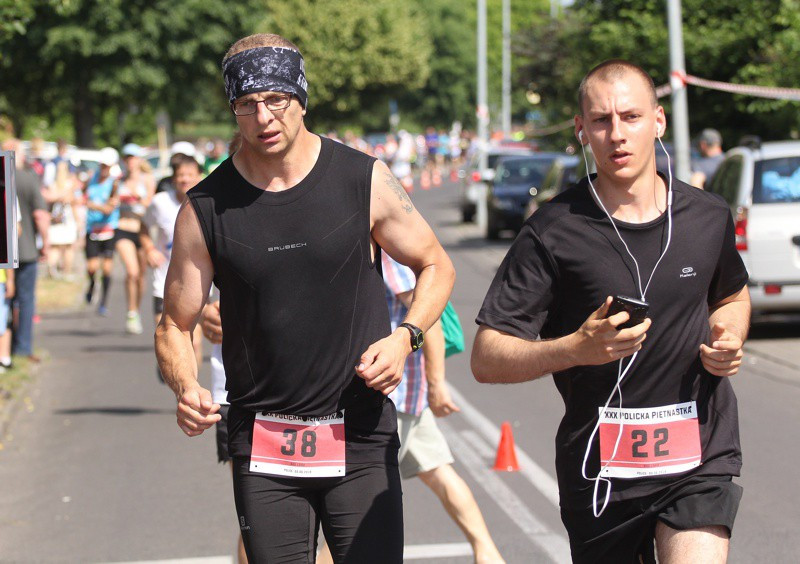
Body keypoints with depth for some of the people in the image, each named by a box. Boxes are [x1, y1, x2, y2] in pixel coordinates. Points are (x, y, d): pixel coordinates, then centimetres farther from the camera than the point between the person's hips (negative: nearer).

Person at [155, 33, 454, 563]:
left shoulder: (364, 180, -3)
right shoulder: (206, 208, -1)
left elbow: (436, 266, 9)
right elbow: (175, 325, 6)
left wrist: (404, 337, -9)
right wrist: (186, 389, -15)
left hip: (361, 438, -1)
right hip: (261, 446, 1)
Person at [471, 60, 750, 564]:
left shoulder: (708, 217, 4)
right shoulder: (555, 232, -8)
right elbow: (486, 359, -10)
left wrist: (728, 337, 3)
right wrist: (577, 348, -26)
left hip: (701, 455, 1)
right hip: (599, 463, -1)